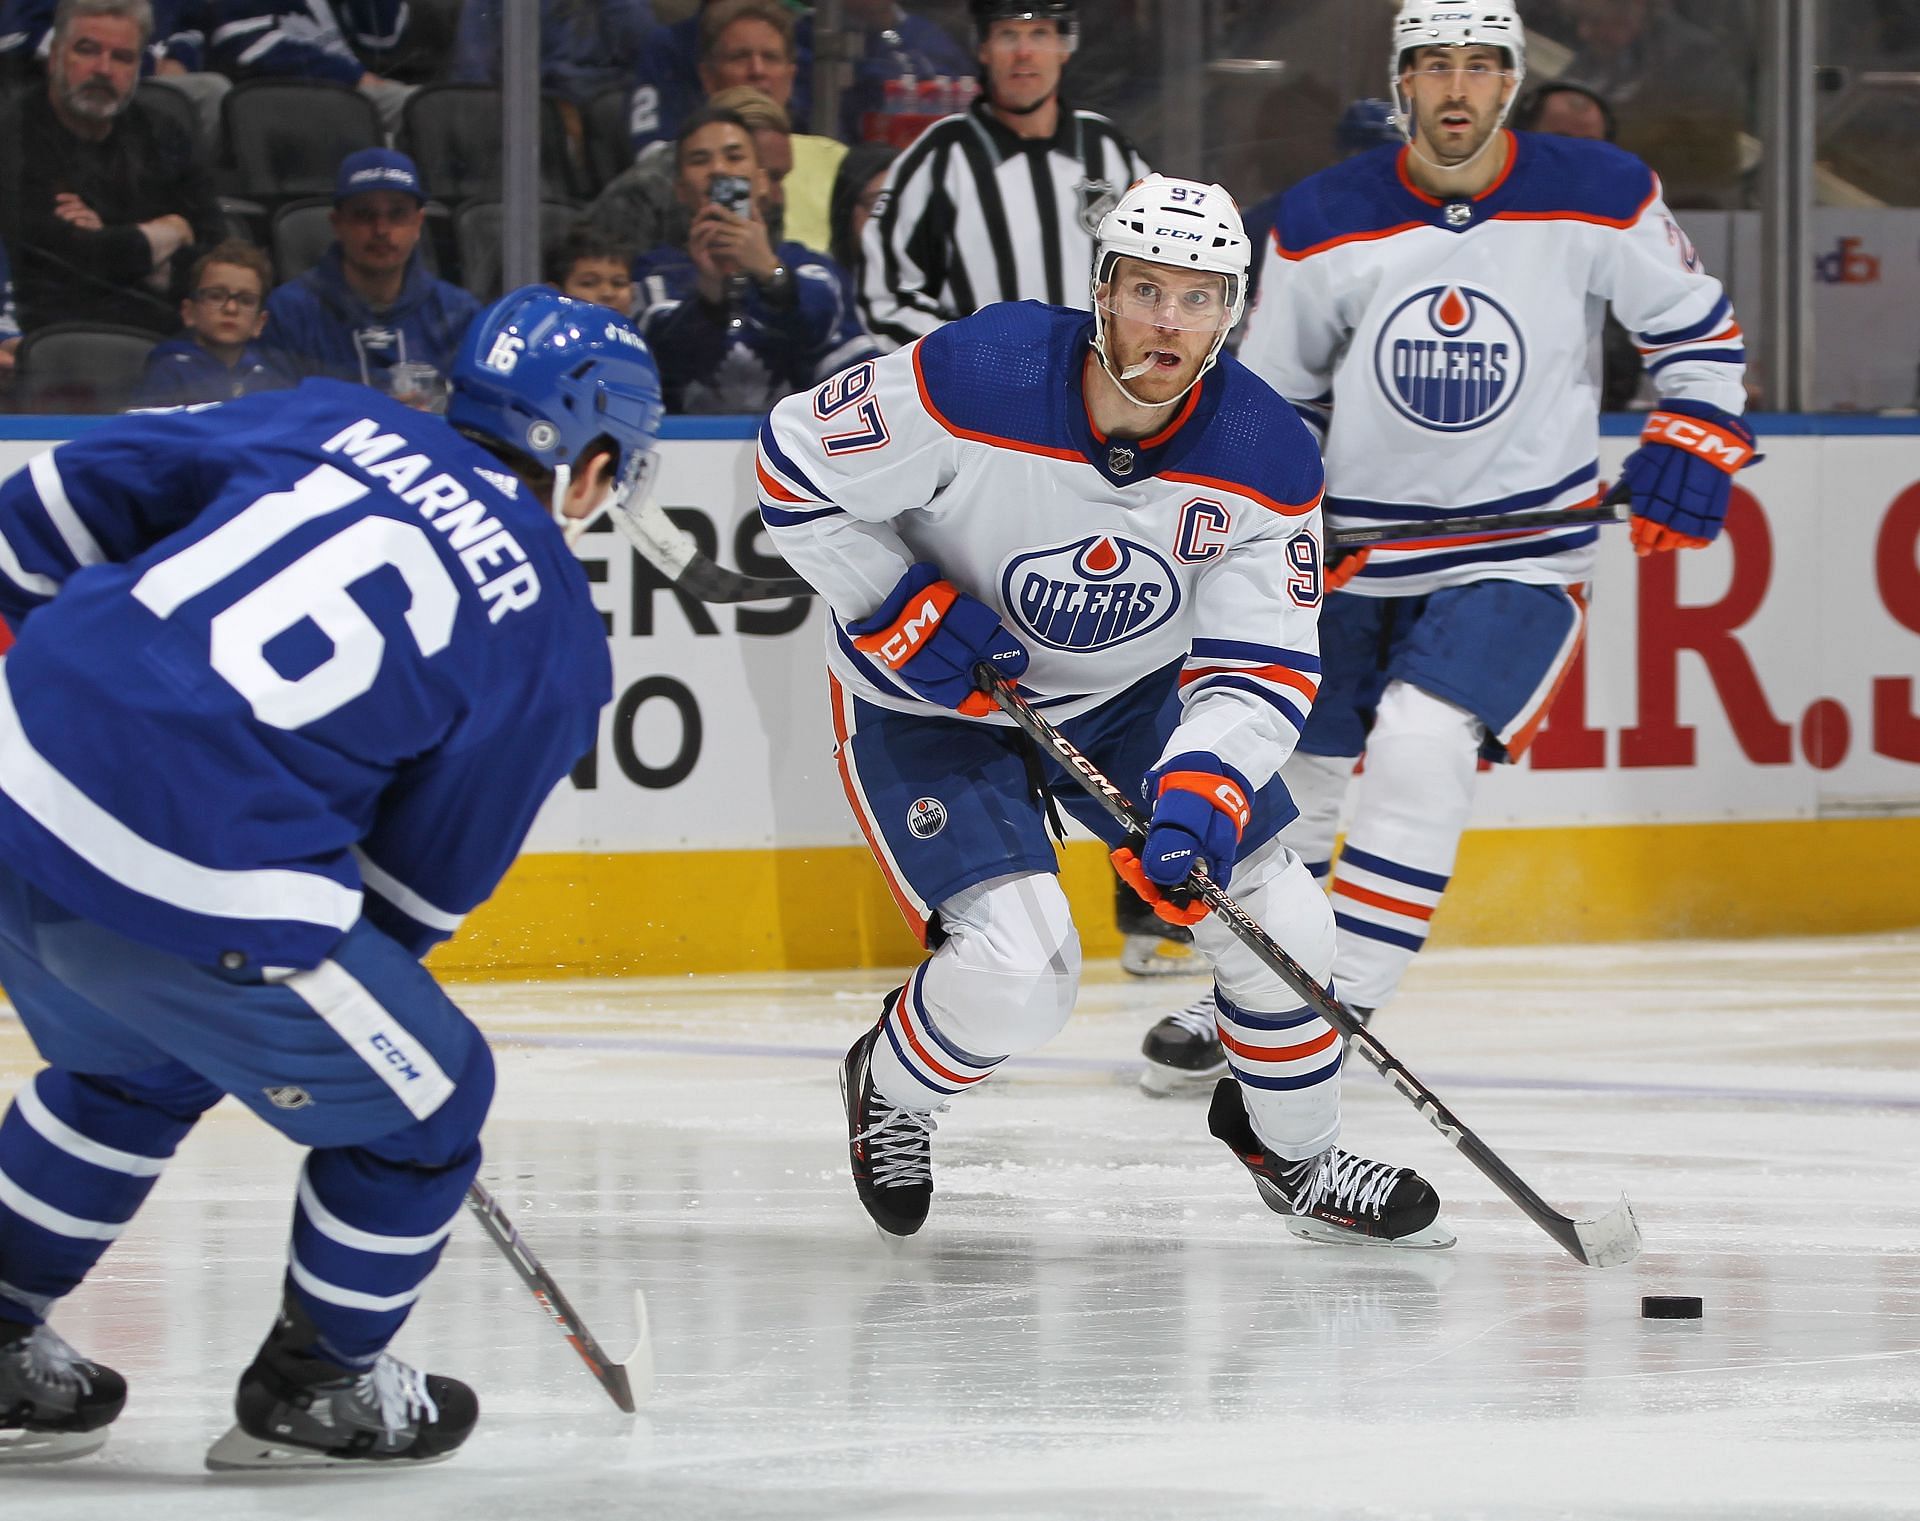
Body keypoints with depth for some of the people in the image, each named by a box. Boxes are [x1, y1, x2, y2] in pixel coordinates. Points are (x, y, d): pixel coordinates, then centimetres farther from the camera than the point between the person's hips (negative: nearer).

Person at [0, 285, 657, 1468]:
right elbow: (433, 870, 10)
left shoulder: (332, 424, 16)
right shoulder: (558, 642, 5)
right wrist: (354, 970, 26)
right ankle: (318, 1389, 31)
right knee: (422, 1101, 19)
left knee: (137, 1063, 35)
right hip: (200, 899, -6)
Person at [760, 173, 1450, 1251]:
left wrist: (1202, 795, -33)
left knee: (1277, 914, -4)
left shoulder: (1266, 460, -19)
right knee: (1020, 971, -20)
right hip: (930, 704, -4)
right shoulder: (979, 382, -30)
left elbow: (1262, 668, -15)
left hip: (1132, 695, 4)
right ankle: (891, 1094, 14)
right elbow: (796, 466, -17)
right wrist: (906, 611, -22)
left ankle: (1294, 1150, 24)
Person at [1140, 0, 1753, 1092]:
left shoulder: (1599, 200, -10)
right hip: (1355, 551, 3)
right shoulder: (1327, 223, -7)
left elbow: (1697, 325, 5)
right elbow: (1273, 392, 7)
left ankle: (1340, 1008, -17)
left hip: (1519, 553, -3)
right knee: (1283, 773, 10)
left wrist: (1691, 447, -9)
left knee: (1420, 744, -25)